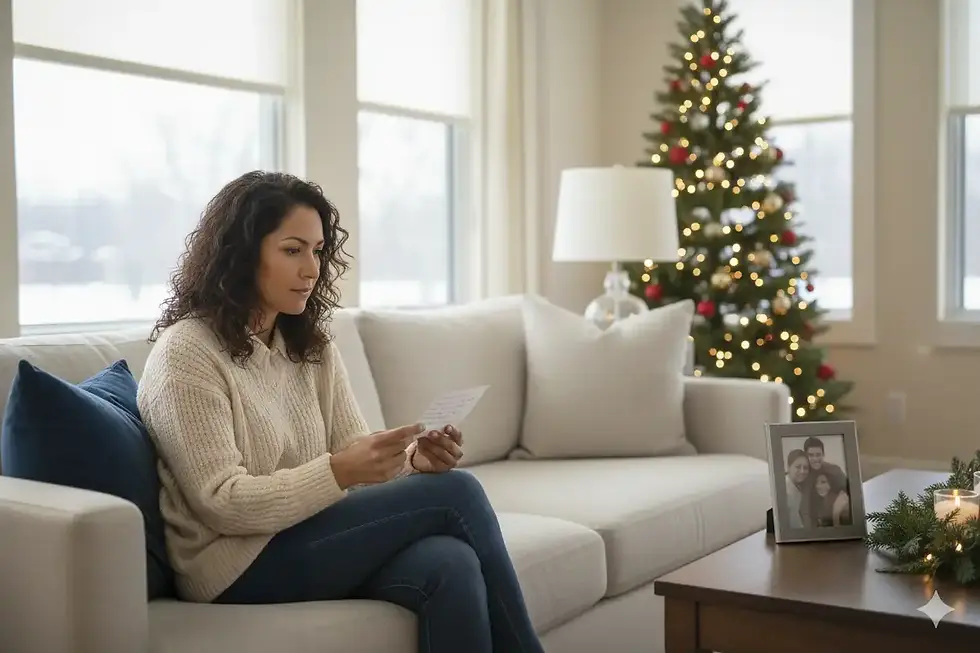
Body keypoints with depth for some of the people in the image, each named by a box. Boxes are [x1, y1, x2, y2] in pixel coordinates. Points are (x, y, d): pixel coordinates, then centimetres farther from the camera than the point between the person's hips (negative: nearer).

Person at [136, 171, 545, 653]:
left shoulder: (314, 348, 11)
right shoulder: (184, 353, -11)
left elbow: (355, 458, 6)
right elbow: (223, 504, -18)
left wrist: (414, 459, -16)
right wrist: (339, 471, -29)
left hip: (313, 537, 6)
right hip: (240, 565, -6)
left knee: (450, 564, -27)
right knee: (455, 493, -19)